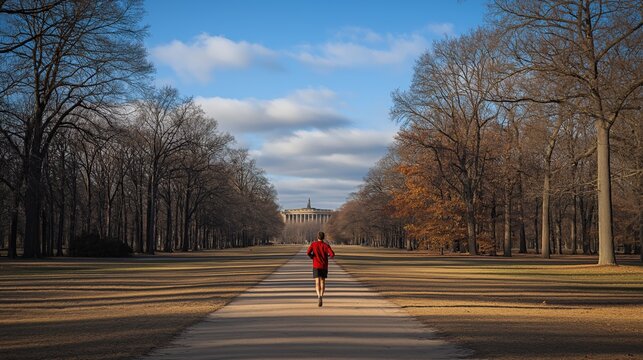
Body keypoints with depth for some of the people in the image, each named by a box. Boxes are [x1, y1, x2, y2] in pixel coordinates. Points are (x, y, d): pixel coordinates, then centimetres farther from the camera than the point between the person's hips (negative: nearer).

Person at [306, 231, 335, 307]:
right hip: (324, 266, 1)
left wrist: (312, 257, 7)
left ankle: (319, 296, -30)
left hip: (316, 266, -1)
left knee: (317, 282, -5)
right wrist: (328, 255, 9)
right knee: (323, 282, 15)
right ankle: (321, 296, 12)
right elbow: (332, 254, -15)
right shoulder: (326, 245, -3)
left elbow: (308, 253, -14)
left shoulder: (313, 244, -2)